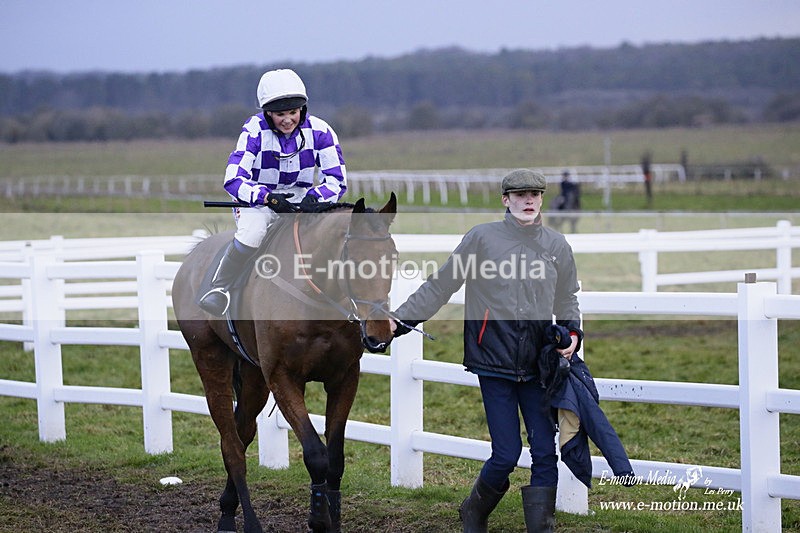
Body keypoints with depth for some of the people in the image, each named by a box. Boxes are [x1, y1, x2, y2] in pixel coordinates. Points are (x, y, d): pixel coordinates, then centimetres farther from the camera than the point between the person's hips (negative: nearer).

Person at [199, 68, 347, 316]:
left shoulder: (319, 131, -11)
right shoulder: (254, 131, -17)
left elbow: (336, 180, -11)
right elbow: (234, 180, -23)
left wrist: (313, 199, -33)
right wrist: (269, 197, -41)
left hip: (300, 197, 3)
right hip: (257, 199, -3)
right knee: (252, 231, -36)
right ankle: (218, 289, -20)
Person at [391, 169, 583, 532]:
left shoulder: (556, 245, 8)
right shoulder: (481, 237, -2)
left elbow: (566, 300, 21)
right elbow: (438, 287, 2)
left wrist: (572, 332, 2)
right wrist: (400, 320, -4)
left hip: (537, 365, 3)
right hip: (494, 362, -3)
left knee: (546, 452, -2)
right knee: (506, 454, -4)